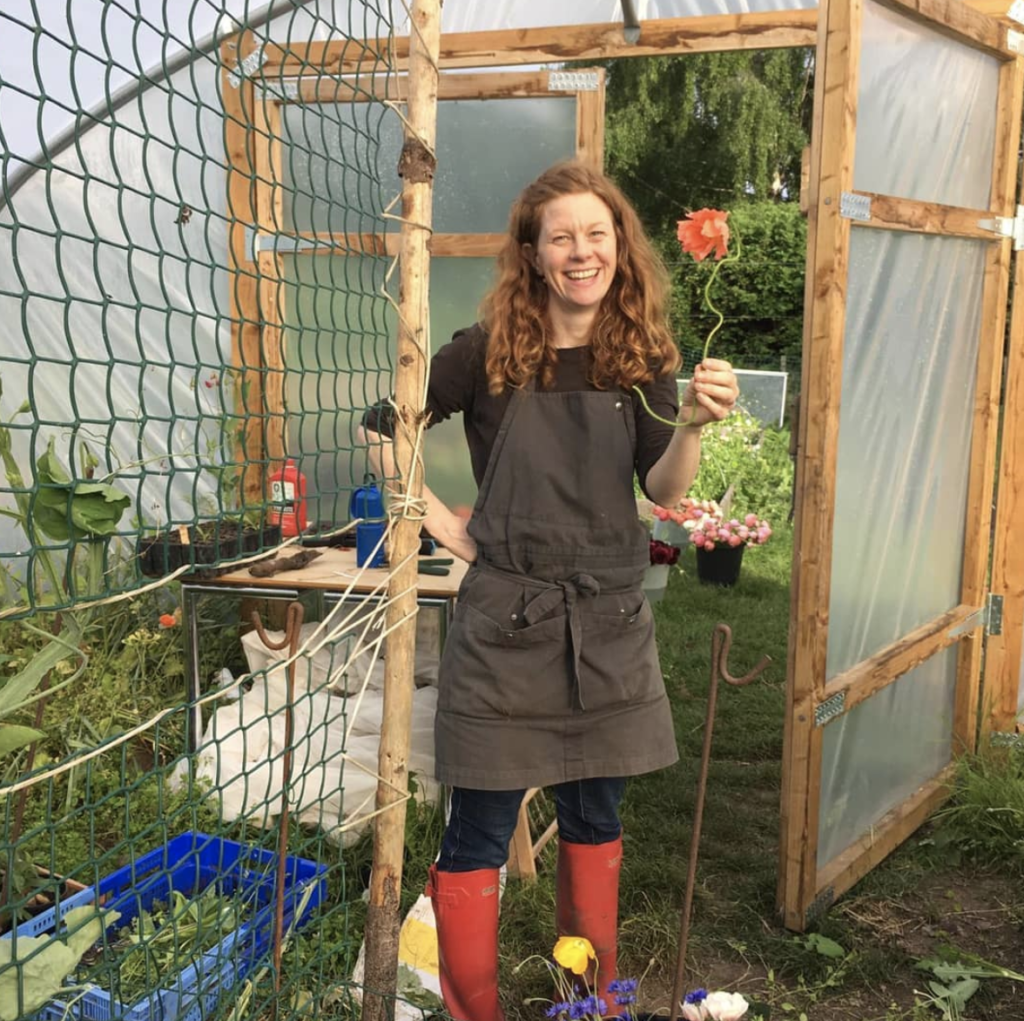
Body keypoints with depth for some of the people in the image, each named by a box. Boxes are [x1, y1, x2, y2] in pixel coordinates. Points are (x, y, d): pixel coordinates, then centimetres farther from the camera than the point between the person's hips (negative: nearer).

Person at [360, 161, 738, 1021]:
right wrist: (440, 523, -3)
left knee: (595, 821, 16)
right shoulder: (488, 353, -5)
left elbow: (664, 491, -5)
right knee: (480, 831, 4)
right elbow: (382, 428, 4)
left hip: (610, 621, 3)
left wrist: (692, 425, -24)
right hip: (507, 618, -3)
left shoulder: (644, 357, 2)